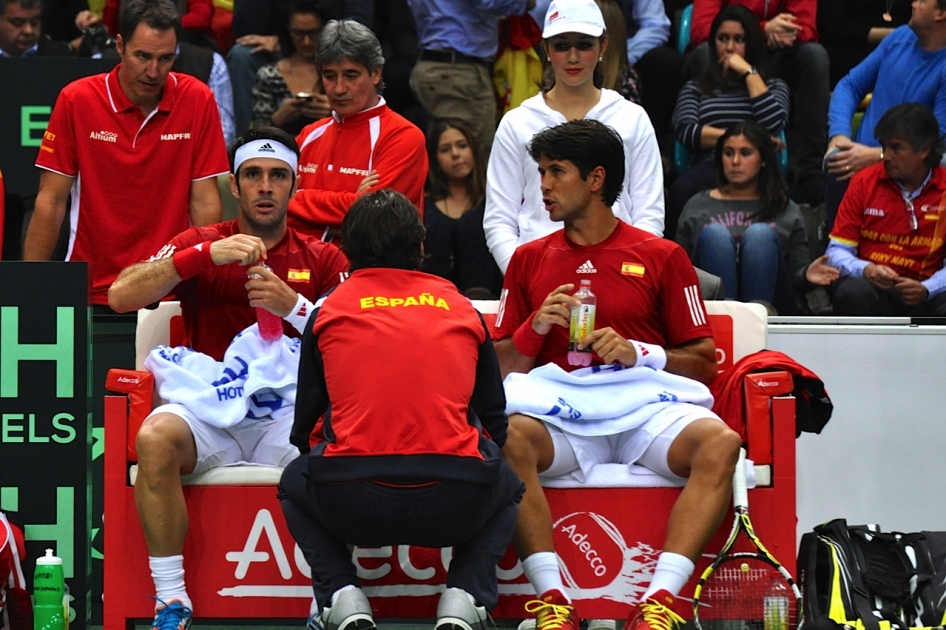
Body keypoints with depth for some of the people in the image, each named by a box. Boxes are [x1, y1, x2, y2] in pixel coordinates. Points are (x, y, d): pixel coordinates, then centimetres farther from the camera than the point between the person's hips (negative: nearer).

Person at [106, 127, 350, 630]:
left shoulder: (321, 259, 14)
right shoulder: (199, 245, 12)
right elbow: (121, 296, -4)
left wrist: (292, 306, -14)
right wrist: (205, 255, -14)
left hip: (287, 415, 0)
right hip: (208, 411, 0)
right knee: (154, 437, -33)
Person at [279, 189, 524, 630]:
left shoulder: (329, 312, 14)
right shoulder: (462, 311, 17)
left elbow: (304, 429, 20)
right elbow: (495, 423, 23)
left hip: (352, 508, 0)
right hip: (454, 506, 0)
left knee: (295, 483, 34)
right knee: (506, 487, 35)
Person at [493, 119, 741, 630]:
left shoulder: (661, 257, 11)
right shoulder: (529, 259, 18)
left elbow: (704, 360, 9)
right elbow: (500, 367, 17)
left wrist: (639, 353, -7)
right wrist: (536, 327, -2)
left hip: (646, 409, -1)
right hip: (559, 410, 1)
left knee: (719, 443, -33)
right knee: (509, 439, -35)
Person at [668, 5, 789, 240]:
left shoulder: (773, 87, 27)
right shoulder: (695, 88, 27)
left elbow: (773, 124, 2)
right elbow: (686, 132, 5)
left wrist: (749, 73, 9)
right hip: (708, 168, 1)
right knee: (683, 188, -39)